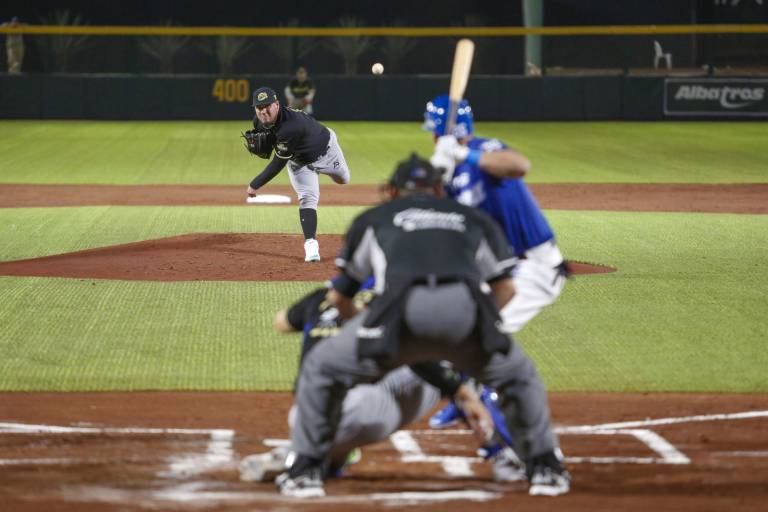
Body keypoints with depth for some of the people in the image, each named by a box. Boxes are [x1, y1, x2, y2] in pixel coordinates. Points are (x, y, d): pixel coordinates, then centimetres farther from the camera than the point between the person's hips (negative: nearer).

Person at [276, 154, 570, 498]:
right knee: (518, 376, 29)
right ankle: (545, 468, 23)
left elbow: (338, 296, 33)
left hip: (402, 307, -1)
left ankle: (307, 470, 17)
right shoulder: (473, 219, 35)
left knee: (320, 368, 21)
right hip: (466, 307, 1)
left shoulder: (373, 218, 32)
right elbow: (505, 288, 29)